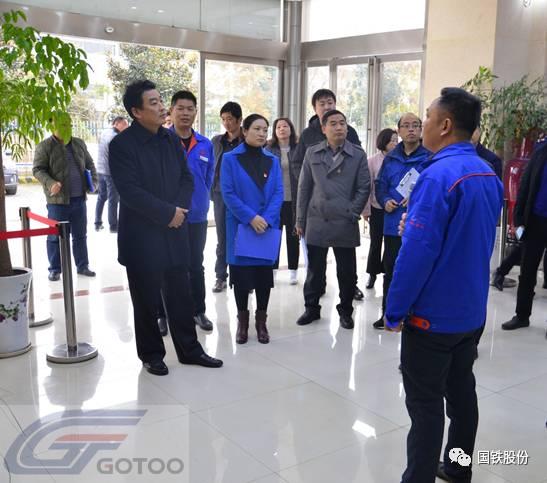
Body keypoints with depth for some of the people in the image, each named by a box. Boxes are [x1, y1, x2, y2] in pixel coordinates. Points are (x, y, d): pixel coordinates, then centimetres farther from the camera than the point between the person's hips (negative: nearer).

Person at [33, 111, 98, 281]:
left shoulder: (79, 143, 11)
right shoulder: (45, 146, -5)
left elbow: (89, 164, 19)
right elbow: (37, 169, -7)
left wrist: (94, 180, 4)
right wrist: (50, 183, -24)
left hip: (79, 199, 5)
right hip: (58, 199, -5)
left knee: (80, 235, 13)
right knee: (55, 236, 3)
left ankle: (82, 266, 24)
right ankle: (55, 269, 15)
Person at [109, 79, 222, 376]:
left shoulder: (171, 140, 8)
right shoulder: (121, 144, -11)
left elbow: (187, 179, 9)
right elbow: (130, 191, -18)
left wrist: (179, 209, -9)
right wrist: (167, 214, -16)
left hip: (175, 231, 5)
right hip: (142, 235, -5)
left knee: (180, 294, 12)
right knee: (147, 299, 7)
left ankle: (189, 349, 24)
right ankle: (151, 354, 23)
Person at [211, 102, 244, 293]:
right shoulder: (217, 141, 9)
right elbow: (212, 167, 13)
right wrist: (211, 190, 8)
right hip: (220, 194, 4)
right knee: (222, 239, 9)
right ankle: (221, 277, 18)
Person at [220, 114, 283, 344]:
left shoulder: (273, 160, 7)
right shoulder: (230, 158, -3)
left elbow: (278, 193, 0)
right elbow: (228, 193, -10)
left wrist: (266, 219, -15)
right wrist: (251, 217, -17)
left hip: (267, 228, 3)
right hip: (240, 227, -2)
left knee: (264, 274, 7)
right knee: (241, 274, 5)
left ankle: (261, 321, 21)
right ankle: (242, 321, 20)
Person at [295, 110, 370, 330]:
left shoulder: (358, 155, 2)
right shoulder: (312, 153, 6)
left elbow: (364, 188, 3)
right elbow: (304, 188, 7)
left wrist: (353, 213, -4)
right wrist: (300, 220, 5)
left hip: (345, 224, -1)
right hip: (317, 222, 1)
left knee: (347, 271, 8)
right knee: (315, 269, 10)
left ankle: (345, 310, 24)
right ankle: (312, 308, 26)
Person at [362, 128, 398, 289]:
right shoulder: (372, 161, -3)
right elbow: (367, 187, -3)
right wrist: (366, 210, -4)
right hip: (377, 208, -1)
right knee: (376, 243, 9)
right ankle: (372, 273, 24)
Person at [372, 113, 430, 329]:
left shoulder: (431, 157, -6)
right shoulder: (390, 159, 12)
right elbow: (380, 186, 17)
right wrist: (385, 201, -3)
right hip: (393, 225, 5)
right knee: (390, 270, 13)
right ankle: (387, 313, 27)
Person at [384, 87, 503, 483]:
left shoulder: (439, 175, -22)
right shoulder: (488, 175, 5)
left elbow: (417, 252, -24)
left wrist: (395, 310, -15)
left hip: (433, 313, -8)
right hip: (472, 310, 8)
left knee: (426, 403, 3)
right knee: (461, 389, 19)